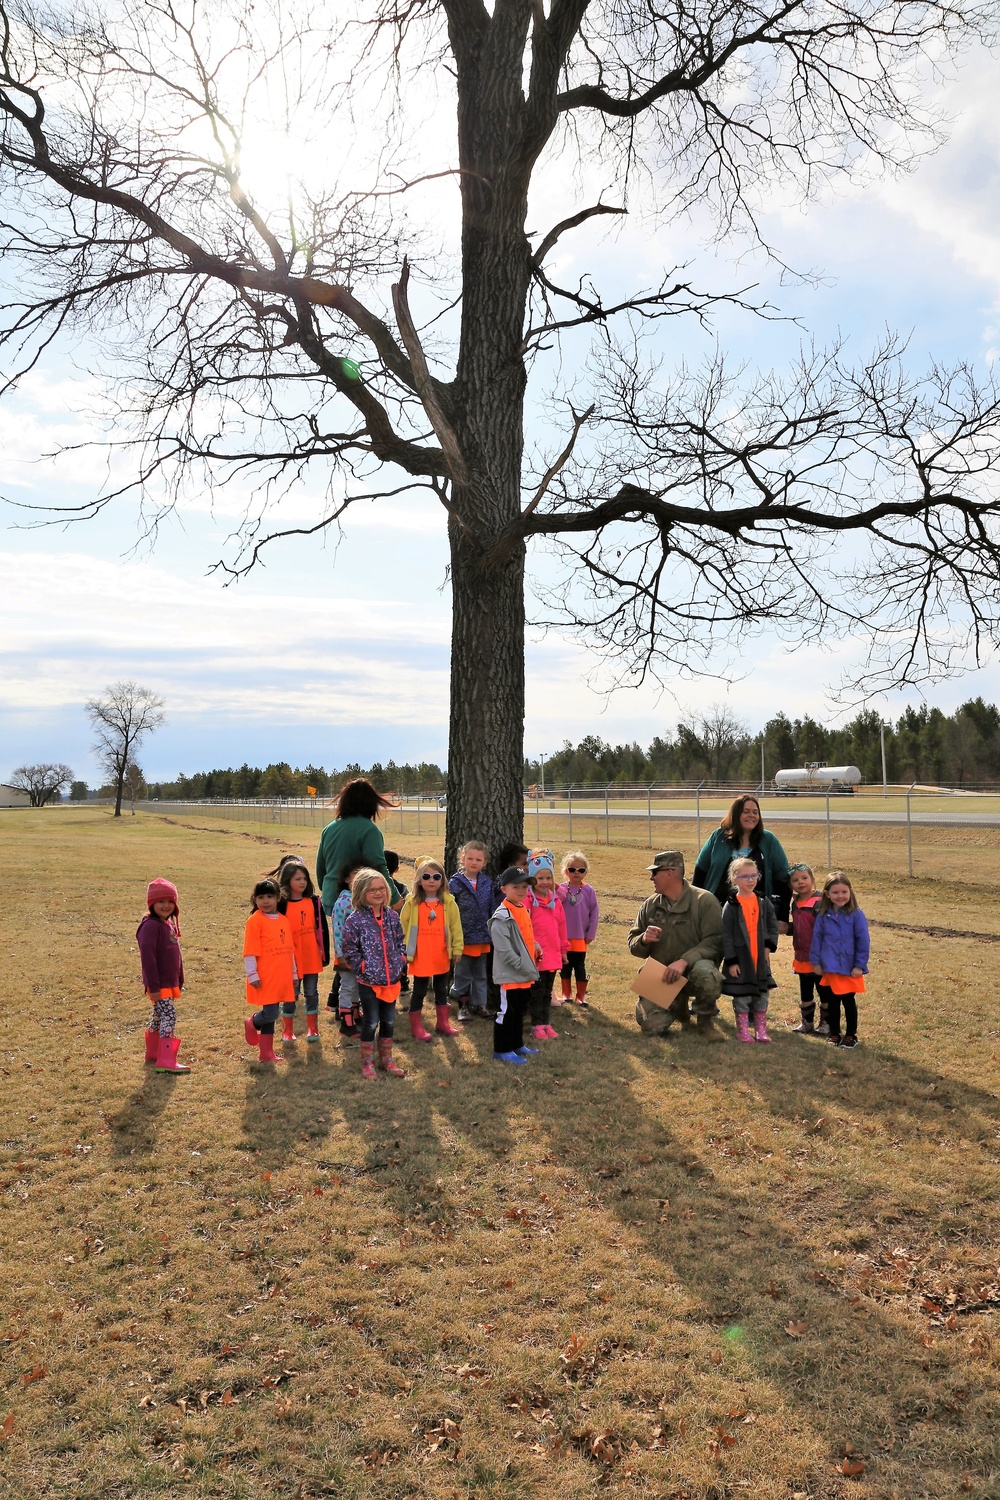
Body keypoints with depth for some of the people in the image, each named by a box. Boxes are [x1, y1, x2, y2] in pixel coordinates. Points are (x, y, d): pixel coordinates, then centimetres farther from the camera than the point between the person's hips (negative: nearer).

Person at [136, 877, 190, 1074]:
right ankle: (166, 1061, -14)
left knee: (159, 1017, 19)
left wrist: (179, 981, 20)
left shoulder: (170, 925, 12)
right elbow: (147, 957, -21)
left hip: (170, 982, 9)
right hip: (159, 984, -9)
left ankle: (153, 1053, 33)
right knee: (168, 1016, -14)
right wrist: (153, 987, -22)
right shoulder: (151, 926, -17)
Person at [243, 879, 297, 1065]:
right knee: (271, 1013, -8)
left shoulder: (284, 920, 11)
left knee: (271, 1014, 11)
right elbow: (249, 951, -10)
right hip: (265, 979, -6)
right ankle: (251, 1024, 24)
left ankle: (267, 1053, 20)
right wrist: (252, 975, -13)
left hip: (282, 978, 6)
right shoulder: (255, 920, -8)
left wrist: (293, 973, 20)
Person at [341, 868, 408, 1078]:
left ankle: (386, 1059, 30)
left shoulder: (391, 916, 4)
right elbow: (349, 948, -9)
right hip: (368, 981, -5)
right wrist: (362, 966, -12)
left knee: (389, 1021, 14)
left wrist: (401, 959, 2)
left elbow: (399, 941, 15)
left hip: (391, 979, 5)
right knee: (371, 1022, 5)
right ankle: (367, 1063, 21)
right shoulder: (355, 919, -12)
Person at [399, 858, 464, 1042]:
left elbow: (455, 927, 1)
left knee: (441, 989, 16)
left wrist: (457, 949, 1)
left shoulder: (449, 902, -3)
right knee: (419, 991, 7)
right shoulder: (412, 902, -6)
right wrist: (405, 950, -1)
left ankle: (443, 1023, 29)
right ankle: (416, 1027, 18)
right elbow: (403, 926, -1)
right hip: (420, 957, -2)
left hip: (442, 956, 2)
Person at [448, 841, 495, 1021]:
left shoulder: (487, 882, 2)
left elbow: (493, 909, 7)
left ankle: (479, 1003, 27)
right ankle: (463, 1005, 21)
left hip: (483, 938, 4)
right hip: (464, 937, -4)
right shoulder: (455, 883, -9)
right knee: (463, 974, 8)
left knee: (481, 973, 15)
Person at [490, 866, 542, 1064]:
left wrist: (536, 946, 3)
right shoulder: (502, 916, -19)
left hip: (525, 973, 9)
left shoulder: (524, 910, 10)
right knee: (507, 1011, 1)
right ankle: (502, 1050, 12)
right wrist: (522, 966, -20)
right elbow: (503, 948, -23)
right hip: (510, 974, -9)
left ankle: (517, 1045, 32)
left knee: (519, 1010, 19)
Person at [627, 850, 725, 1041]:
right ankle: (679, 1006, 21)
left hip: (692, 971, -3)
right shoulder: (650, 905, 5)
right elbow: (633, 945, 9)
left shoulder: (704, 900, -10)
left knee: (705, 972, -39)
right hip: (661, 976, 4)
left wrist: (684, 961, -32)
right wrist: (644, 940, -16)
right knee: (652, 1026, -16)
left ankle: (706, 1021, -7)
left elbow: (714, 941, -19)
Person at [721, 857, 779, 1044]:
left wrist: (769, 946, -2)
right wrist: (730, 961, -12)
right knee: (742, 997, 4)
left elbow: (773, 925, 11)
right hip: (740, 959, -4)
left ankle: (761, 1031, 23)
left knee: (762, 995, 11)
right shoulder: (731, 906, -10)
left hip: (760, 958, 4)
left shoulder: (763, 902, 3)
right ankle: (743, 1031, 17)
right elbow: (726, 935, -10)